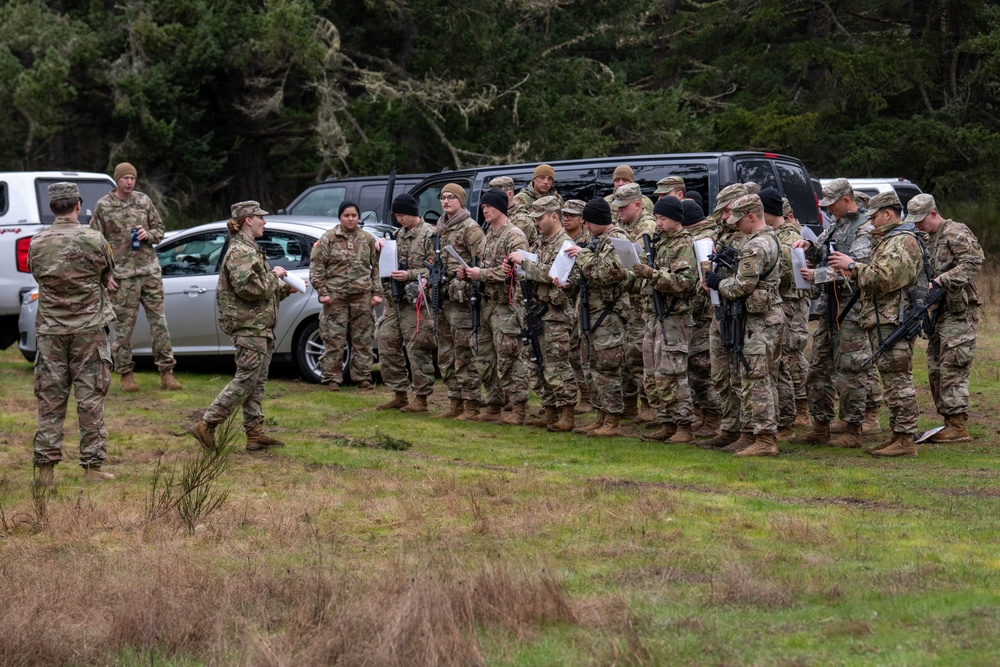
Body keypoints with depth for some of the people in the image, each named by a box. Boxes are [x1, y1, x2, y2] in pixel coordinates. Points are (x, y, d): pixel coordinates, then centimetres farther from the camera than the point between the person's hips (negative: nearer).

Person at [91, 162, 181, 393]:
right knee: (124, 326, 1)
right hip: (122, 275, -3)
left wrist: (148, 235, -8)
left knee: (159, 321, 2)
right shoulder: (103, 206, -1)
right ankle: (126, 374, 12)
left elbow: (159, 229, 16)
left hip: (150, 271, 3)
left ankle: (166, 372, 7)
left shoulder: (144, 201, 8)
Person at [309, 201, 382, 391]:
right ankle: (332, 379, 5)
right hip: (335, 295, -2)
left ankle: (363, 378, 13)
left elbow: (377, 267, 11)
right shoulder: (328, 239, 2)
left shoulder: (368, 240, 10)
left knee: (363, 339, 5)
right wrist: (322, 291, -6)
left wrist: (377, 292, 4)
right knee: (334, 339, -2)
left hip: (362, 296, 2)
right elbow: (316, 267, 1)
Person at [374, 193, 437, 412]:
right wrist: (381, 245, 9)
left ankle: (421, 398, 1)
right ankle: (399, 395, 17)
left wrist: (410, 275, -20)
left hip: (415, 301, -9)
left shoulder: (429, 235, -9)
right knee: (387, 344, 9)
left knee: (417, 349, -6)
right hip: (394, 298, 9)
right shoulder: (399, 234, 17)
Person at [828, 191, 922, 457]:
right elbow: (874, 278, 25)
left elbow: (885, 278, -23)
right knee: (894, 381, 13)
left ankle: (906, 440, -11)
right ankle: (898, 435, 17)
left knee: (898, 380, -11)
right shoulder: (887, 240, 23)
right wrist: (852, 270, 9)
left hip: (893, 322, -11)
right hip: (882, 323, 11)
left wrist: (853, 266, -15)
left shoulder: (903, 241, -12)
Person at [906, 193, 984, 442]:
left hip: (959, 312, -10)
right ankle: (949, 422, 14)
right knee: (936, 369, 9)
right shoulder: (927, 239, 18)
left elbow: (973, 262, -22)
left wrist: (943, 280, -27)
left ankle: (958, 427, -10)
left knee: (952, 369, -11)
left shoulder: (956, 233, -10)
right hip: (939, 311, 10)